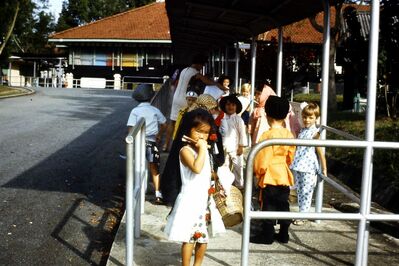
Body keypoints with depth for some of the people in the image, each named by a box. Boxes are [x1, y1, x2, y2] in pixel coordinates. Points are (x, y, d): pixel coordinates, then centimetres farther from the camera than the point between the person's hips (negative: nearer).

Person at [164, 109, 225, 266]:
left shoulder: (204, 150, 10)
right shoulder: (186, 150, -15)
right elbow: (197, 168, -33)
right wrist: (202, 149, -25)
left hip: (204, 199, 8)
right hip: (190, 200, -8)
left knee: (203, 237, 16)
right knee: (190, 237, -5)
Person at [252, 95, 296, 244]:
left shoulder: (268, 135, -17)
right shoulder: (289, 134, 2)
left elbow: (262, 159, -16)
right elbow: (290, 156, 12)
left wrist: (257, 171, 1)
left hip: (269, 176, -6)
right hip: (284, 175, 6)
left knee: (269, 206, 2)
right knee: (283, 205, 12)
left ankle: (267, 235, 9)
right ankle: (284, 235, 20)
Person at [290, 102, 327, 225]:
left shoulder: (315, 133, -9)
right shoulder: (301, 131, 10)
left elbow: (320, 152, -8)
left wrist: (324, 168, -7)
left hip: (309, 168, -7)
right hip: (298, 167, 7)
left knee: (306, 192, -1)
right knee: (299, 191, 12)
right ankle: (302, 213, 22)